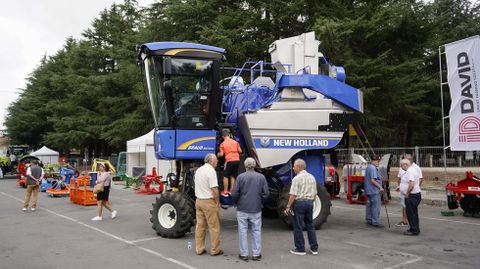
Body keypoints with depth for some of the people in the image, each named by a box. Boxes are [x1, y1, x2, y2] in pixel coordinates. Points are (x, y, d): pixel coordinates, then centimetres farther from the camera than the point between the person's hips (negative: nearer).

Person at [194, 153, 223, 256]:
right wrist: (217, 202, -10)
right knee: (214, 227, 2)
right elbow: (214, 189, -20)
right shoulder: (211, 171, -16)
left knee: (200, 225, 13)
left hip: (198, 200, 8)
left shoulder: (198, 170, 10)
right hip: (209, 201, -8)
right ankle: (214, 250, 8)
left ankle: (199, 249, 18)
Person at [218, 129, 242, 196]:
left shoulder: (223, 144, -1)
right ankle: (231, 190, 20)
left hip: (229, 161, -4)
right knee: (233, 176, 16)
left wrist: (218, 154, 20)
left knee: (225, 176, 7)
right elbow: (240, 151, 10)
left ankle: (225, 192, 7)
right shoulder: (235, 142, 9)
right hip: (237, 160, 4)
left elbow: (221, 154, -3)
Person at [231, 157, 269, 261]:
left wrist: (237, 202, 10)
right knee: (256, 231, 10)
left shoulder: (240, 177, -7)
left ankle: (244, 254, 12)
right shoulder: (261, 177, -2)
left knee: (243, 231, 7)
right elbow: (265, 193, -2)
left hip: (242, 209, -1)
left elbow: (234, 193, -8)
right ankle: (256, 254, 13)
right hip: (256, 209, 1)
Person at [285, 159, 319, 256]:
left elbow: (293, 195, -16)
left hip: (299, 202, -7)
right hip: (310, 202, 7)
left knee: (298, 227, 3)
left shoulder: (297, 178, -13)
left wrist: (288, 207, -11)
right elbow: (314, 193, 12)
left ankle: (300, 249, 8)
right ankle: (314, 248, 16)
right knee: (310, 225, 14)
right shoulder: (312, 177, 8)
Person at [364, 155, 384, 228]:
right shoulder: (373, 168, -18)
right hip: (374, 191, -10)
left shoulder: (368, 167, 15)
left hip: (368, 190, 10)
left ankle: (369, 220, 21)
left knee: (369, 205, 14)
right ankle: (375, 222, -6)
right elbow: (372, 180, -24)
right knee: (376, 206, -7)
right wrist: (380, 187, -19)